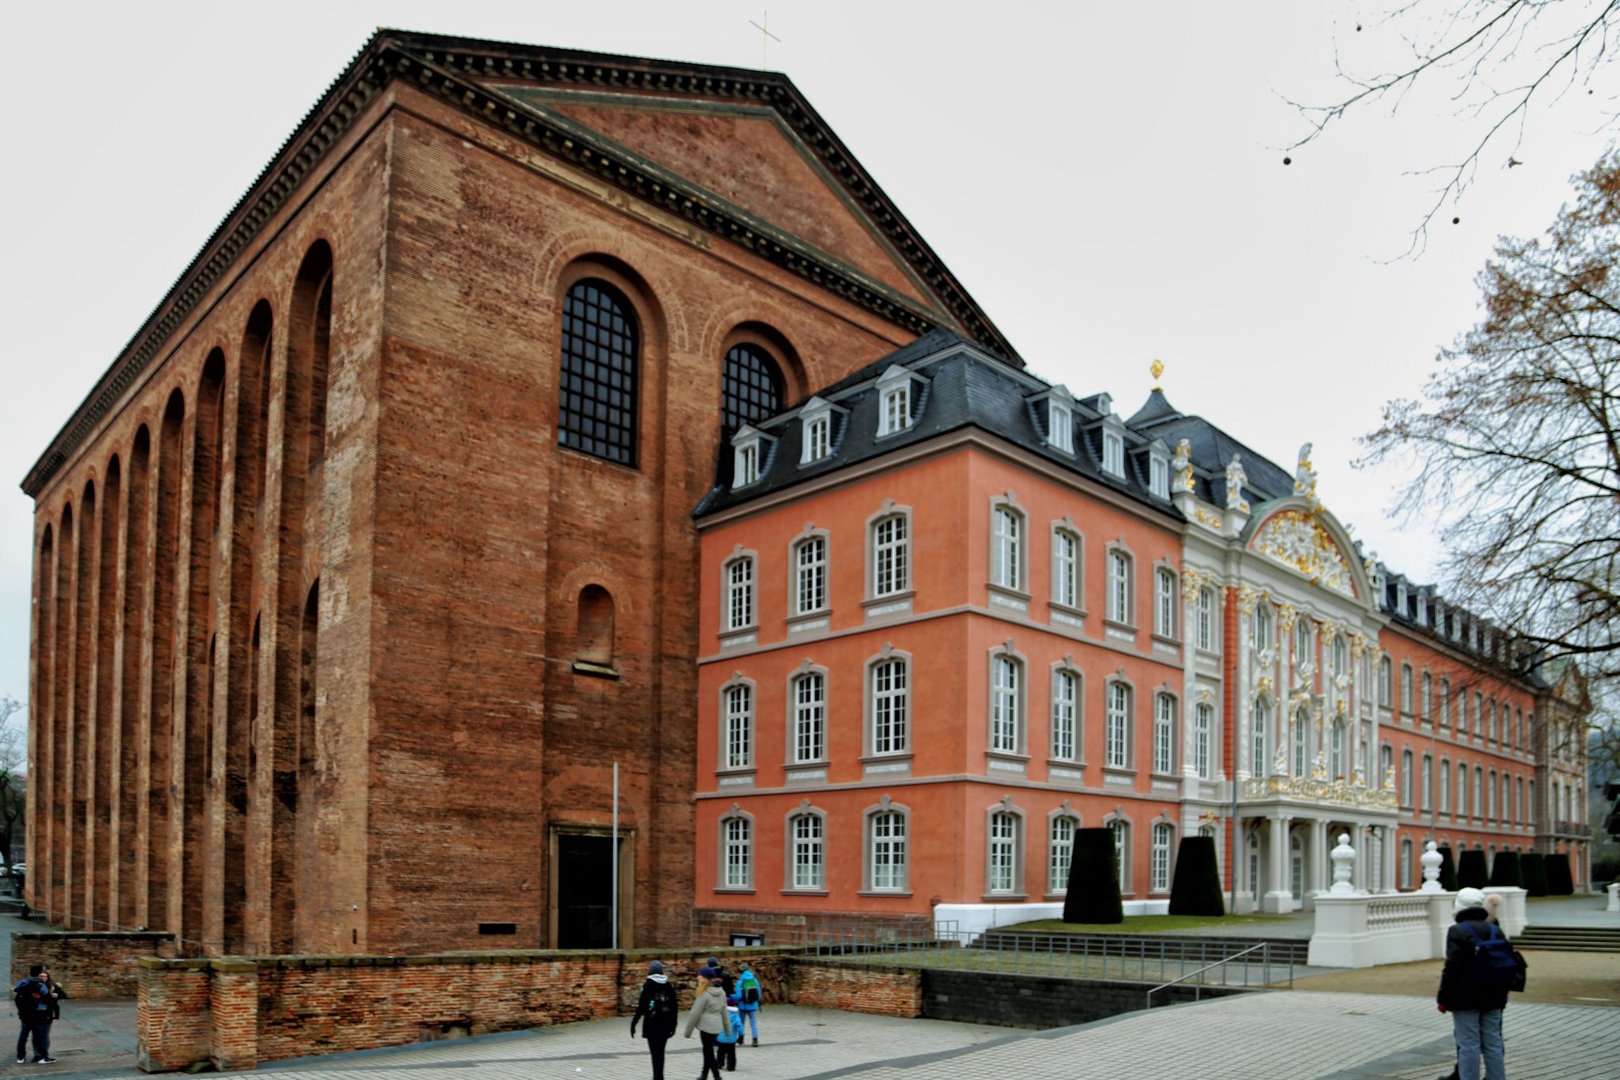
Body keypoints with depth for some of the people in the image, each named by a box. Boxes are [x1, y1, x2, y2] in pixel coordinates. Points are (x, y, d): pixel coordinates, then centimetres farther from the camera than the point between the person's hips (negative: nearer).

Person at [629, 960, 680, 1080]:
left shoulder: (648, 985, -7)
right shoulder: (668, 986, 7)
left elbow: (641, 1006, -12)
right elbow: (675, 1006, 8)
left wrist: (633, 1023, -6)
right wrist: (673, 1024, 16)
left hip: (652, 1025, -5)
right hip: (665, 1025, 5)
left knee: (655, 1053, -4)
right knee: (660, 1052, 17)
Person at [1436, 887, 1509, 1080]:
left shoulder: (1457, 932, -12)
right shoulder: (1495, 931, 9)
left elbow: (1452, 968, -15)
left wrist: (1443, 998, -9)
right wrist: (1502, 996, 23)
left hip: (1466, 999, -6)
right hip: (1492, 999, 7)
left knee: (1468, 1046, -3)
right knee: (1493, 1044, 12)